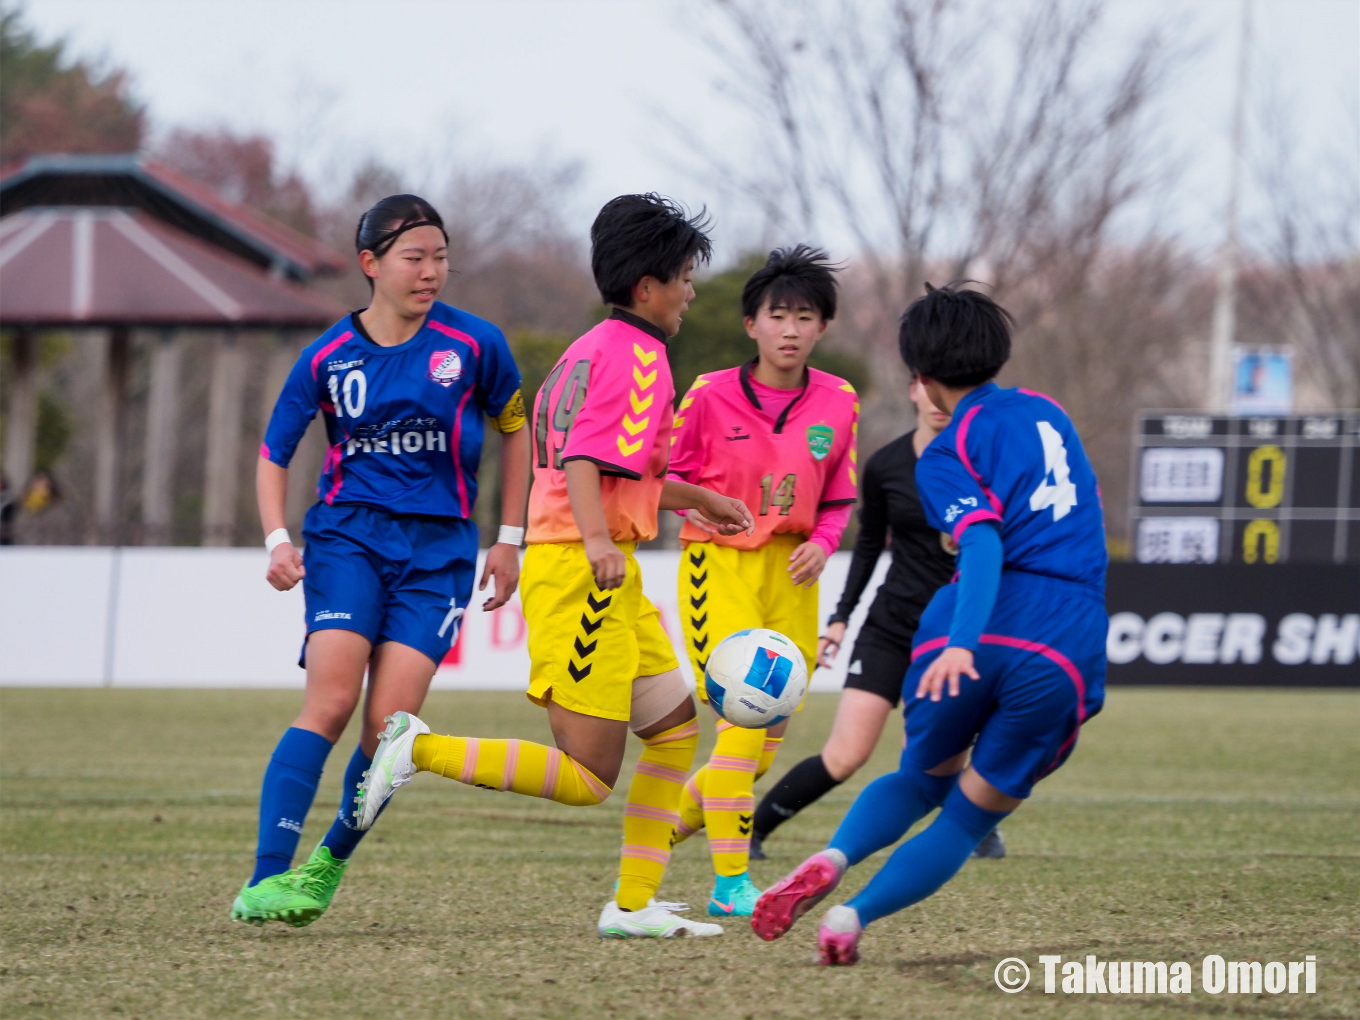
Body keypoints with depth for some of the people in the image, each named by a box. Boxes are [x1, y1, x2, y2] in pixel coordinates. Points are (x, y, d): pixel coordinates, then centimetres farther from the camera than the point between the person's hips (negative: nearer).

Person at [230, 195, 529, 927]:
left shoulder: (474, 344, 0)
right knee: (331, 702, -19)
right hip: (349, 537, 0)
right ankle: (266, 879, -21)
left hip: (439, 549, 1)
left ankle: (330, 863, 12)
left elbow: (513, 428, 15)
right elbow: (273, 454, 11)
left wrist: (509, 537, 12)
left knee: (389, 723, -11)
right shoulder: (328, 359, 1)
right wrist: (277, 540, -5)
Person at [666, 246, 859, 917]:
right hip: (718, 562, -4)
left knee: (772, 728, 6)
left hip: (791, 572, 4)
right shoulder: (710, 395, -6)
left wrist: (821, 543, -6)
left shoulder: (838, 403, 3)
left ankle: (672, 821, 31)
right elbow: (667, 472, 6)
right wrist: (698, 505, -14)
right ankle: (730, 882, -12)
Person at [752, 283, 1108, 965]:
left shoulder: (946, 455, 2)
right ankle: (853, 916, -8)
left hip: (981, 630, -2)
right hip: (1069, 648, 2)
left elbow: (984, 543, -16)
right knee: (970, 818, 12)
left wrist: (961, 643, -29)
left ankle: (832, 860, -4)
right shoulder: (1048, 412, 18)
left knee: (923, 779, 25)